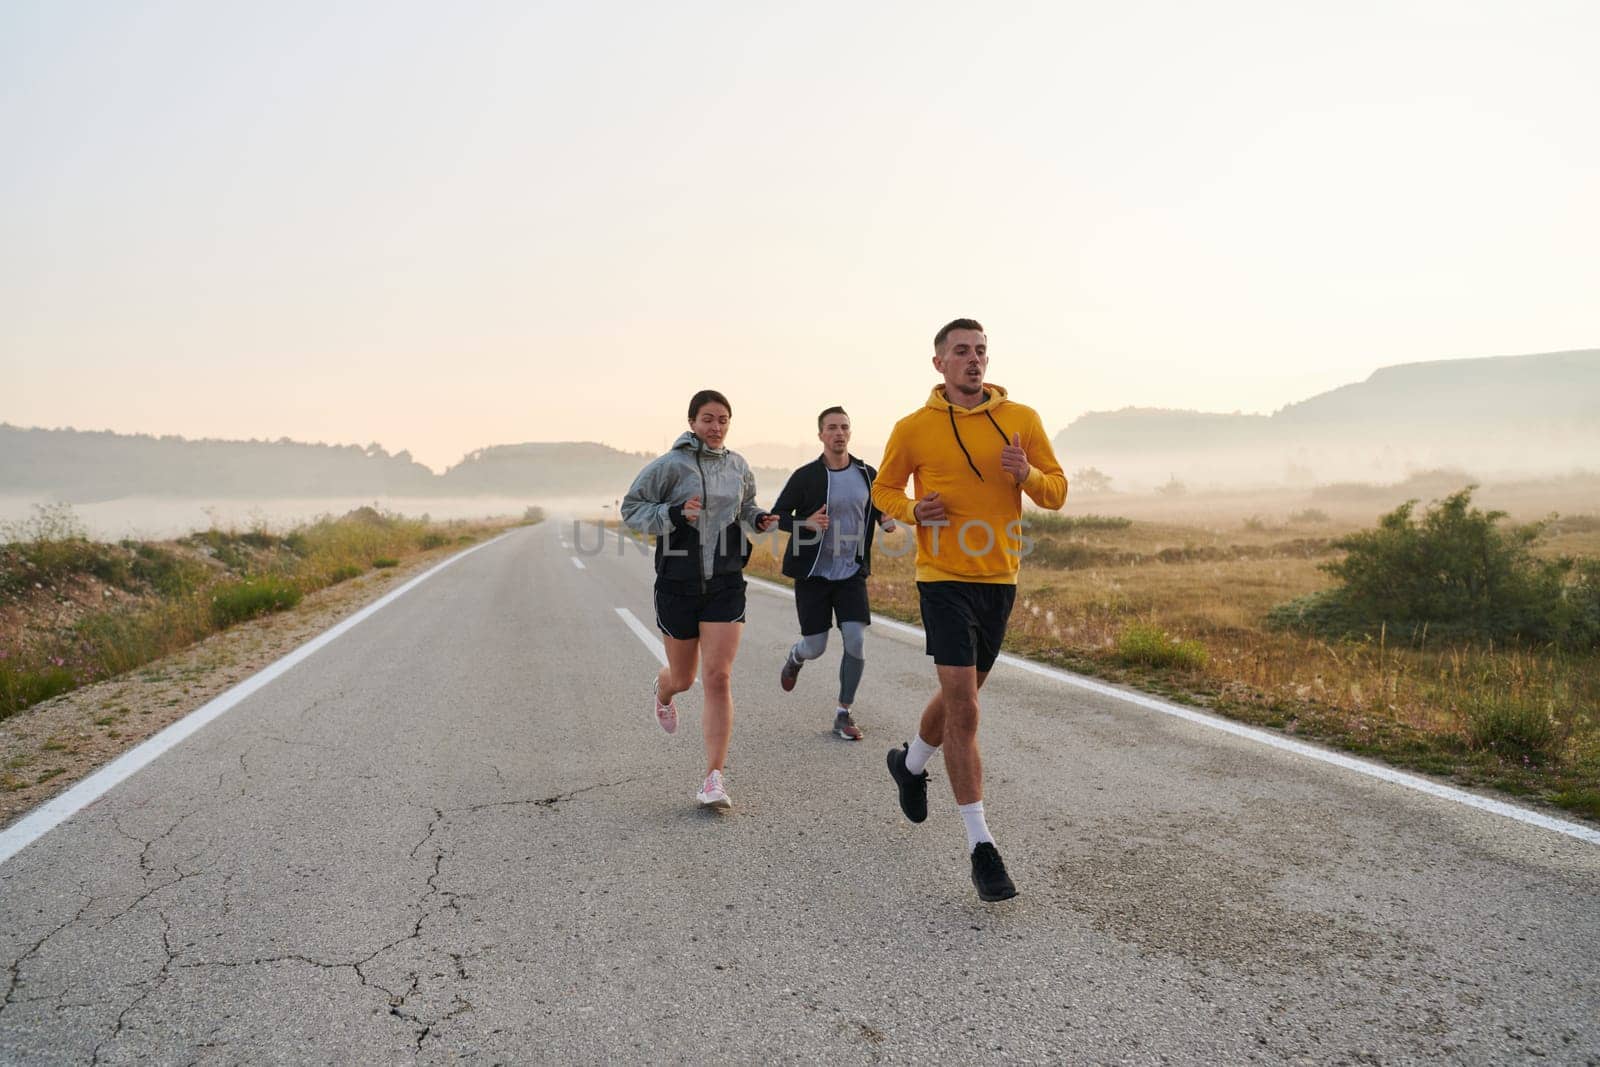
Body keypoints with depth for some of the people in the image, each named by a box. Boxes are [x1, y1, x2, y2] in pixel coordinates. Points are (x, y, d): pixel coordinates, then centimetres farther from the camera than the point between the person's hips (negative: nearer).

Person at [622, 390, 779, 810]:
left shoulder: (738, 467, 6)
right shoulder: (670, 465, -8)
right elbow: (631, 508, -5)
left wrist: (761, 520, 1)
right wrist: (674, 514, -21)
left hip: (726, 585, 2)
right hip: (678, 582, -2)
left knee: (718, 678, -8)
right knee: (683, 677, 14)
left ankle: (714, 777, -3)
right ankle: (662, 690, 54)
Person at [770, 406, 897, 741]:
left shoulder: (867, 474, 1)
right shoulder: (805, 476, -9)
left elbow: (880, 507, 17)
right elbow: (778, 515, -3)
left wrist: (887, 520, -7)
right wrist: (806, 523, -23)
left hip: (852, 574, 2)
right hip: (813, 574, -2)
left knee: (856, 641, -10)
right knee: (816, 647, 2)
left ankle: (843, 714, 6)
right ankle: (795, 657, 42)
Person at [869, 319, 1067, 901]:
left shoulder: (1022, 419, 2)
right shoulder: (914, 428, -3)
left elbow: (1057, 490, 6)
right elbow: (883, 489, 9)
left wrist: (1028, 475, -16)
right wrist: (912, 511, -13)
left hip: (999, 577, 4)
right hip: (944, 577, -4)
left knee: (961, 694, 20)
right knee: (963, 708, -11)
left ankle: (910, 763, 50)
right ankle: (980, 845, -2)